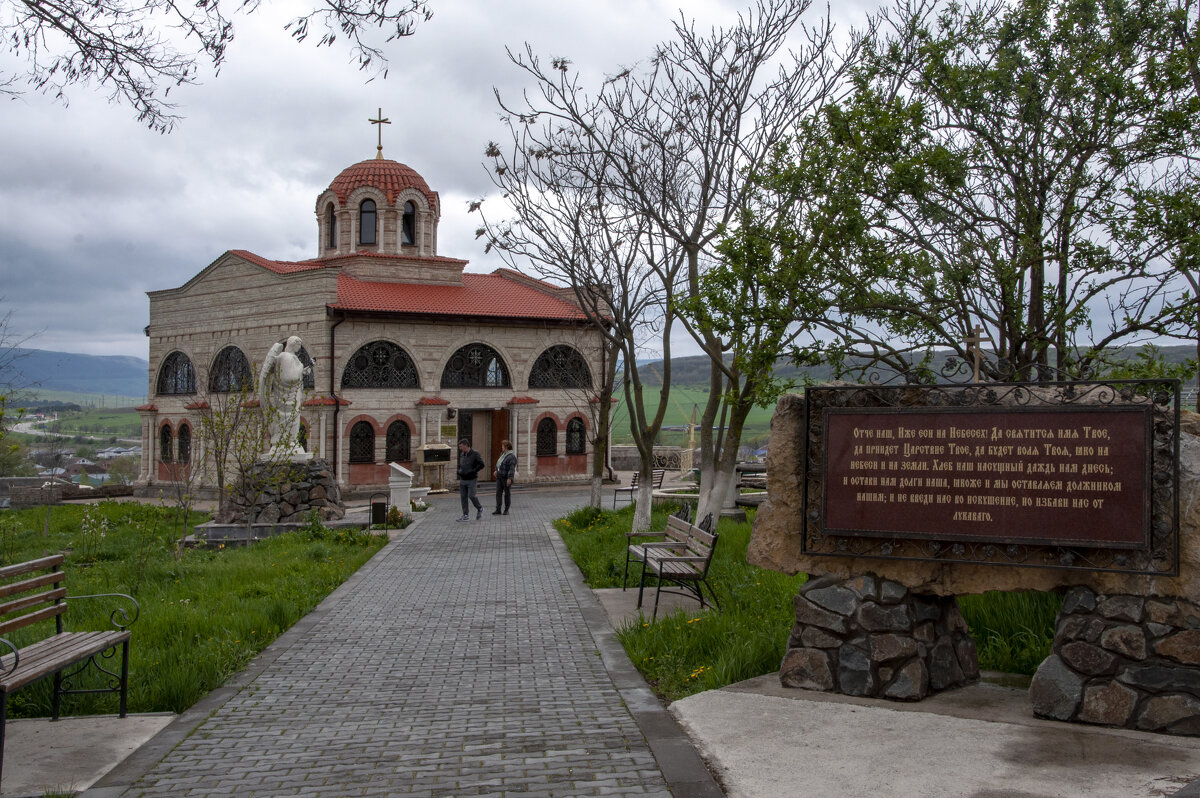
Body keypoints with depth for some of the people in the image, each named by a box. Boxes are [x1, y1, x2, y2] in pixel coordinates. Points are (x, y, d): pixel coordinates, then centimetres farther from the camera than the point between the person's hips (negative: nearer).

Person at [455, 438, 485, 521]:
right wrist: (459, 471, 4)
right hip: (462, 480, 6)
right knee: (463, 497, 3)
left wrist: (472, 471, -20)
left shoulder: (475, 454, -8)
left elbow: (481, 465, -14)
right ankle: (466, 515, 8)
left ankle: (479, 509, 15)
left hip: (472, 480, -6)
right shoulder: (462, 454, 11)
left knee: (471, 496, -11)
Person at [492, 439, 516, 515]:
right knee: (498, 493, 1)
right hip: (499, 477, 8)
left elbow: (512, 468, -23)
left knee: (507, 494, 3)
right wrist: (497, 471, 27)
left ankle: (506, 510, 11)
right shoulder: (503, 454, 12)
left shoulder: (511, 456, -16)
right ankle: (498, 510, 0)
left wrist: (509, 478, -28)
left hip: (507, 477, -8)